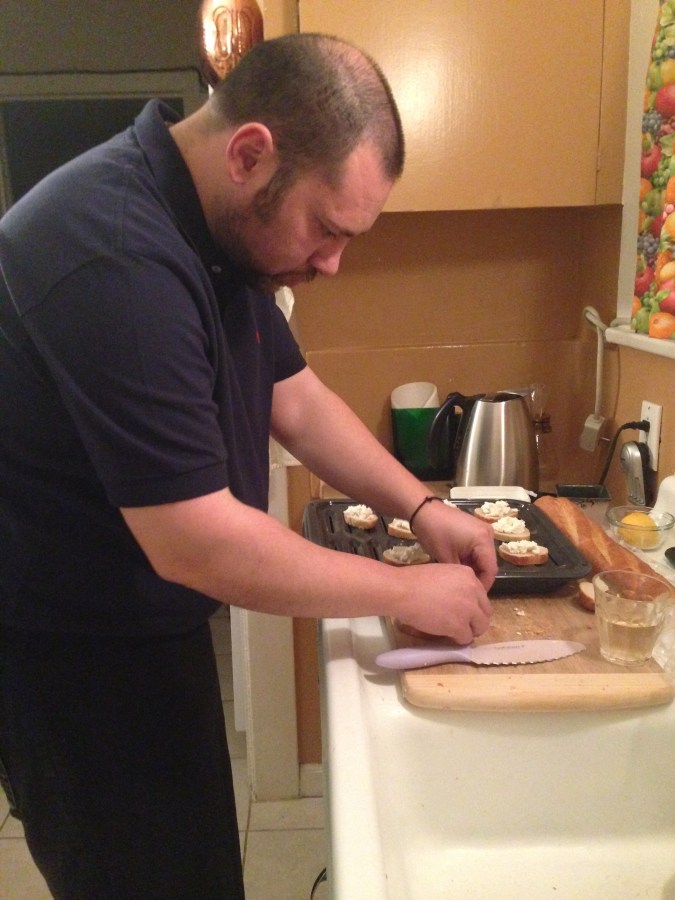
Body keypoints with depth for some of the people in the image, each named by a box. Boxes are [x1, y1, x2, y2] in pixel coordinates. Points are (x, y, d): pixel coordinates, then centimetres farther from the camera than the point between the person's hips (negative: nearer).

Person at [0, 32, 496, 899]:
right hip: (73, 664, -8)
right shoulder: (114, 254, -31)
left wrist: (422, 508, -2)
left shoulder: (219, 233, 0)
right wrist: (407, 592, -19)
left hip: (151, 630, 9)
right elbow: (194, 543, -31)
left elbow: (297, 400, 8)